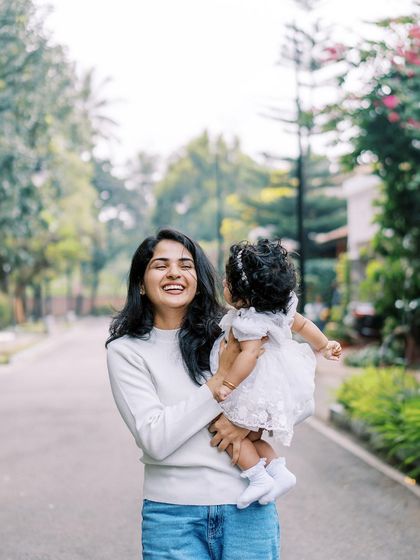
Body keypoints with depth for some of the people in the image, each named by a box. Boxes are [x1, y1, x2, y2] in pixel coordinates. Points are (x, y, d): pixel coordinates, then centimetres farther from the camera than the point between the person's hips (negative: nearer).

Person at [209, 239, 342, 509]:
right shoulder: (280, 307, 3)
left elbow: (249, 354, -37)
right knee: (251, 438, 18)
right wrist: (325, 345, 28)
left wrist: (228, 385, -37)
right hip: (282, 384, 10)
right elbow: (303, 324, 14)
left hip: (259, 394, -10)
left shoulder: (249, 321, -25)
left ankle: (259, 477, 2)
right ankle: (279, 471, 11)